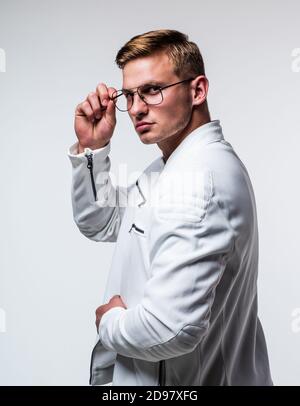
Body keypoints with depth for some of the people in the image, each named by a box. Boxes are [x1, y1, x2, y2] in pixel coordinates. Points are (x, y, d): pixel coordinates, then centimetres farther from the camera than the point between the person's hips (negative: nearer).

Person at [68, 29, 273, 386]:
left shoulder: (198, 177, -28)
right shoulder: (169, 168, 4)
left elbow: (170, 328, -35)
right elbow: (99, 224, 14)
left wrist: (109, 323, -13)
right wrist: (91, 147, 0)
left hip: (177, 377, -9)